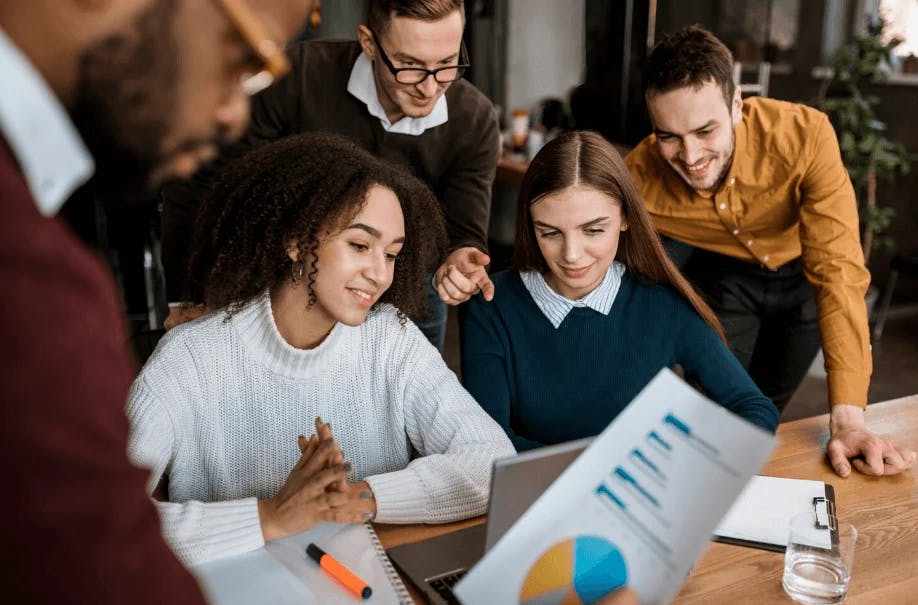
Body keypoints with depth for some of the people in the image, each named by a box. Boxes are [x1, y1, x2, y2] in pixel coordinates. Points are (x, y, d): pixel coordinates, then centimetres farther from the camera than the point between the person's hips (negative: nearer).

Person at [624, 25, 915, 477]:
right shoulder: (638, 180, -32)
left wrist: (848, 419, -42)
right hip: (722, 276, 0)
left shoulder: (804, 135, -36)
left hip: (801, 272, 0)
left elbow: (838, 271, -37)